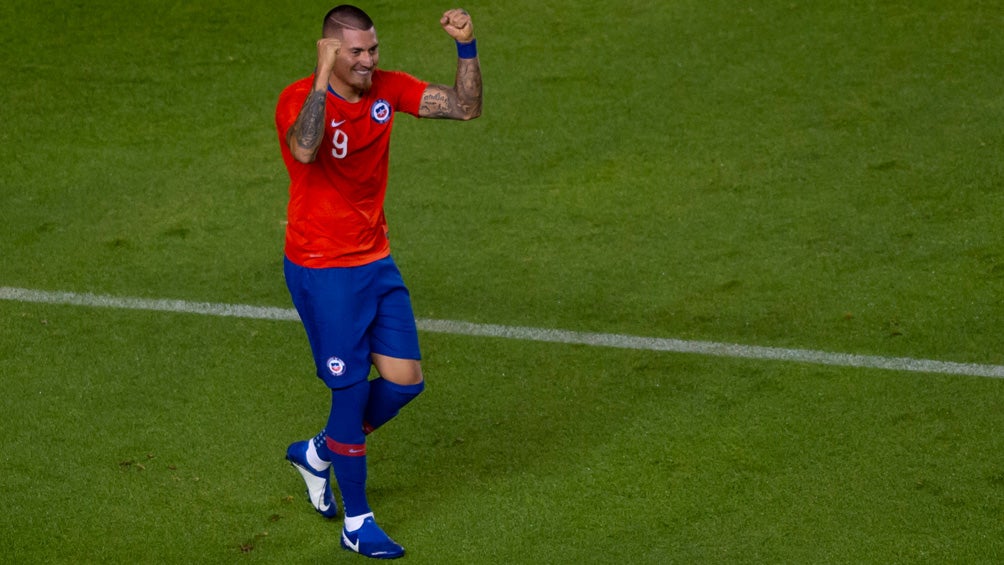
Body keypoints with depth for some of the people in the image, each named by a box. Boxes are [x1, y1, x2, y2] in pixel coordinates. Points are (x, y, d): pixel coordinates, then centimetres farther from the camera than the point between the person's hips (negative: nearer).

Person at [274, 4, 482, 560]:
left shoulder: (387, 89, 0)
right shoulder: (299, 98, -18)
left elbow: (465, 107, -2)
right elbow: (303, 149, -40)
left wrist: (466, 47, -15)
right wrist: (323, 76, -41)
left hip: (375, 261, 6)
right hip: (320, 269, -6)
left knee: (405, 381, 4)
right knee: (352, 389, -4)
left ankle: (319, 453, 30)